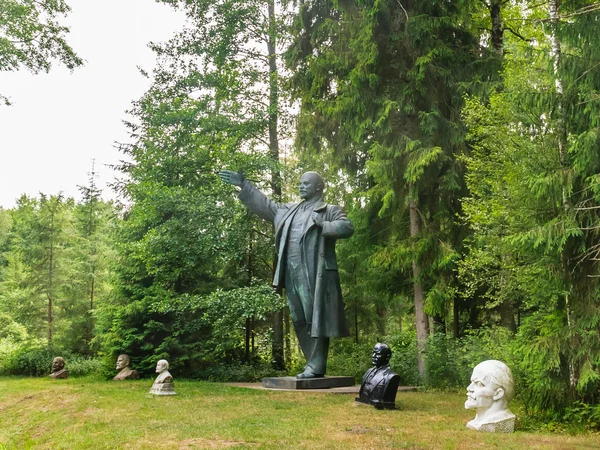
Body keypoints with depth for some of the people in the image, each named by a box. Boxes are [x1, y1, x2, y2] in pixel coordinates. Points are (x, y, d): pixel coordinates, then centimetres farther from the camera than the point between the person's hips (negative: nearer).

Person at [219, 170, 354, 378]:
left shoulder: (330, 210, 4)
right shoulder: (290, 210, 22)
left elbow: (348, 227, -11)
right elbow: (265, 205, 28)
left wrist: (322, 225, -18)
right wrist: (244, 185, 26)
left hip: (315, 275, -7)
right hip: (293, 275, 7)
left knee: (315, 319, -6)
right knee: (300, 320, 9)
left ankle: (316, 366, -2)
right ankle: (313, 364, 17)